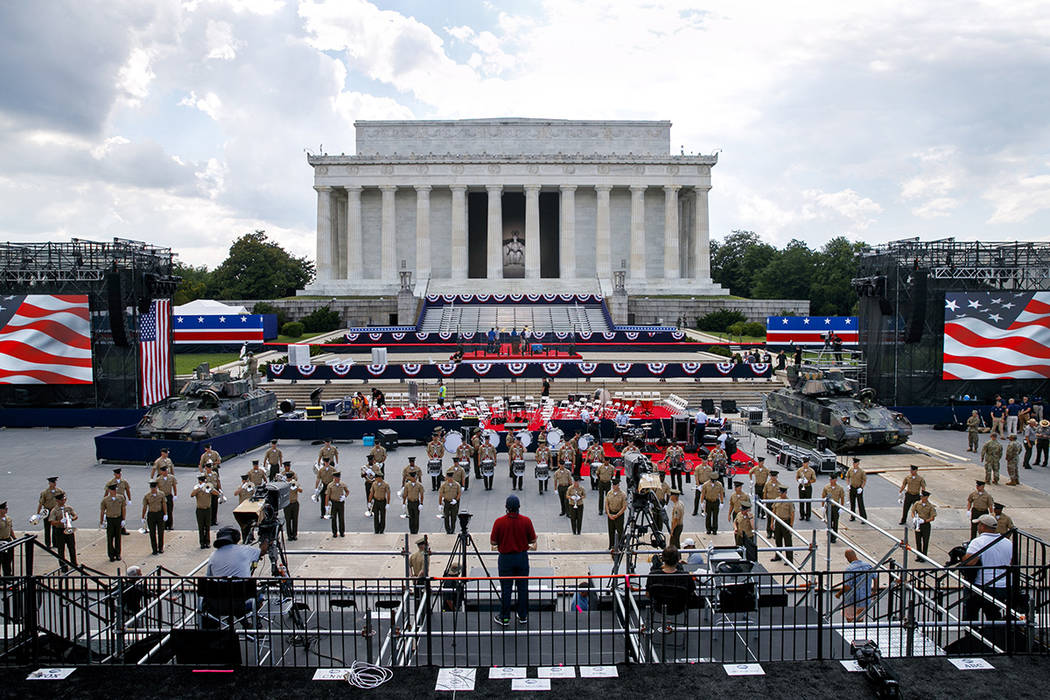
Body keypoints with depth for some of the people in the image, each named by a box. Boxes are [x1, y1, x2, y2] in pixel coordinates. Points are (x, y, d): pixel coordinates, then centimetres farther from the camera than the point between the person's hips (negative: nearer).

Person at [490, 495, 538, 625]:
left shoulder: (499, 522, -13)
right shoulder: (526, 521, -9)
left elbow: (493, 542, -7)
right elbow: (533, 540, -1)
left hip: (506, 558, -1)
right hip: (522, 557, 1)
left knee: (506, 589, 6)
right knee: (523, 587, 11)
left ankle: (504, 617, 13)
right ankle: (523, 616, 19)